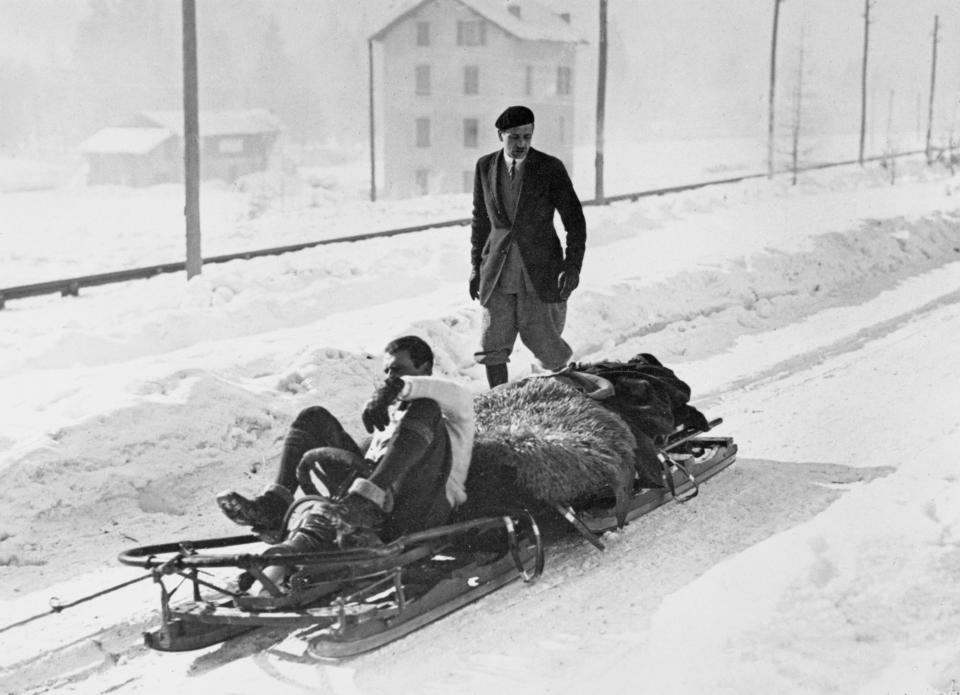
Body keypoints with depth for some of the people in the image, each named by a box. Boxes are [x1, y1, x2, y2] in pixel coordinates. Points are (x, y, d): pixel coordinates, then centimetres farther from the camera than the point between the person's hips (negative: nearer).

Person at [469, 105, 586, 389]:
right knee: (492, 348, -2)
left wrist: (573, 266, -11)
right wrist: (476, 265, 13)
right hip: (498, 273, 3)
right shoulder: (485, 166, 4)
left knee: (541, 341, -3)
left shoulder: (551, 168, -6)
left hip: (539, 271, -3)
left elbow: (574, 219, -3)